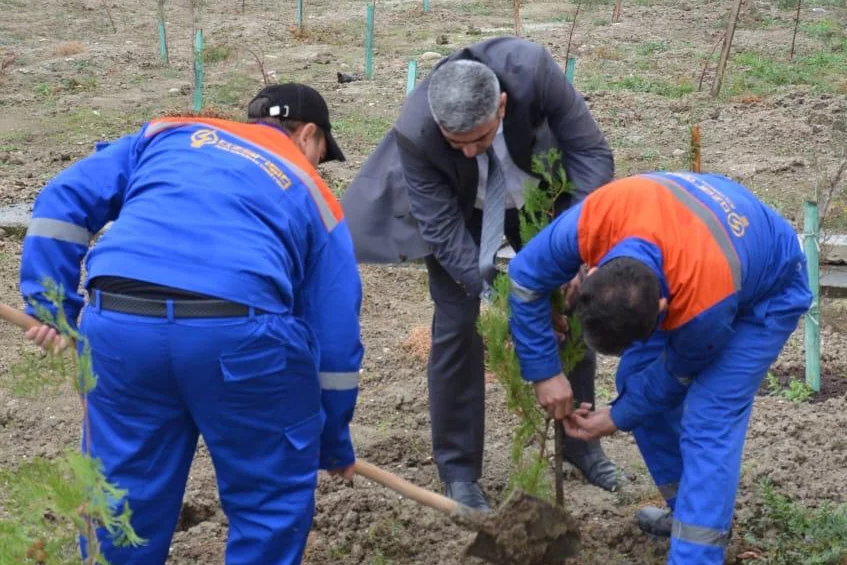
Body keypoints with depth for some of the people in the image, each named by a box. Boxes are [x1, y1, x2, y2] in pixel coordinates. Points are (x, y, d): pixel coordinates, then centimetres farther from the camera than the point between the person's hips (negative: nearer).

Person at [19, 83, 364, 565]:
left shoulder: (169, 134, 28)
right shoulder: (315, 198, 22)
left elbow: (64, 199, 18)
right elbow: (336, 337, 23)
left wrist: (52, 306, 18)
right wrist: (335, 446, 33)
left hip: (117, 325, 3)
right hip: (240, 332, -2)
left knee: (125, 496, 18)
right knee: (273, 498, 18)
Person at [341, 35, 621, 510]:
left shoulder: (532, 69, -38)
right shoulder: (414, 134, -38)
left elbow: (591, 152, -28)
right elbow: (443, 229, -27)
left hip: (538, 195, 2)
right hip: (462, 210, -2)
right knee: (457, 327, -7)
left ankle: (581, 441, 25)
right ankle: (459, 470, 7)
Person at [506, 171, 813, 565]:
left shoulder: (704, 302, -43)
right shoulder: (592, 221, -35)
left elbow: (678, 374, -19)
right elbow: (525, 278, -16)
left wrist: (618, 419, -5)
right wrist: (544, 373, -11)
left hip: (768, 288, -6)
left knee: (708, 421, -18)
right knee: (634, 379, 4)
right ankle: (691, 511, 22)